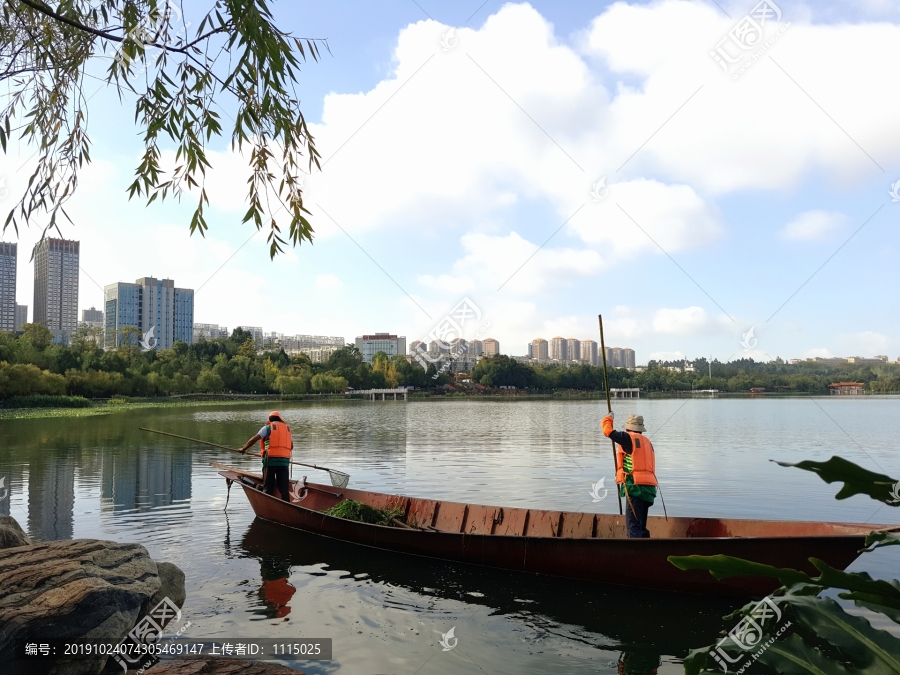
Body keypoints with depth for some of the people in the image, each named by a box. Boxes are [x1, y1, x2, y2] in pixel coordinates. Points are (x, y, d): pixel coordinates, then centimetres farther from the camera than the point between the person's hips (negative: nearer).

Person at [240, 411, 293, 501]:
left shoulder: (268, 427, 6)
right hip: (285, 460, 2)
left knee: (268, 488, 5)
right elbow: (291, 446, 20)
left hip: (270, 459, -2)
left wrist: (244, 448, 9)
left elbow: (254, 439, -2)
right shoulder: (287, 428, 18)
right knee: (284, 488, 5)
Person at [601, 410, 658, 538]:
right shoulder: (647, 441, 19)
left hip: (635, 485, -8)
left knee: (633, 525, -10)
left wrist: (609, 417, 16)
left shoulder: (629, 438, -4)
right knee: (641, 526, 16)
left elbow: (607, 430, -5)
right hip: (649, 487, 8)